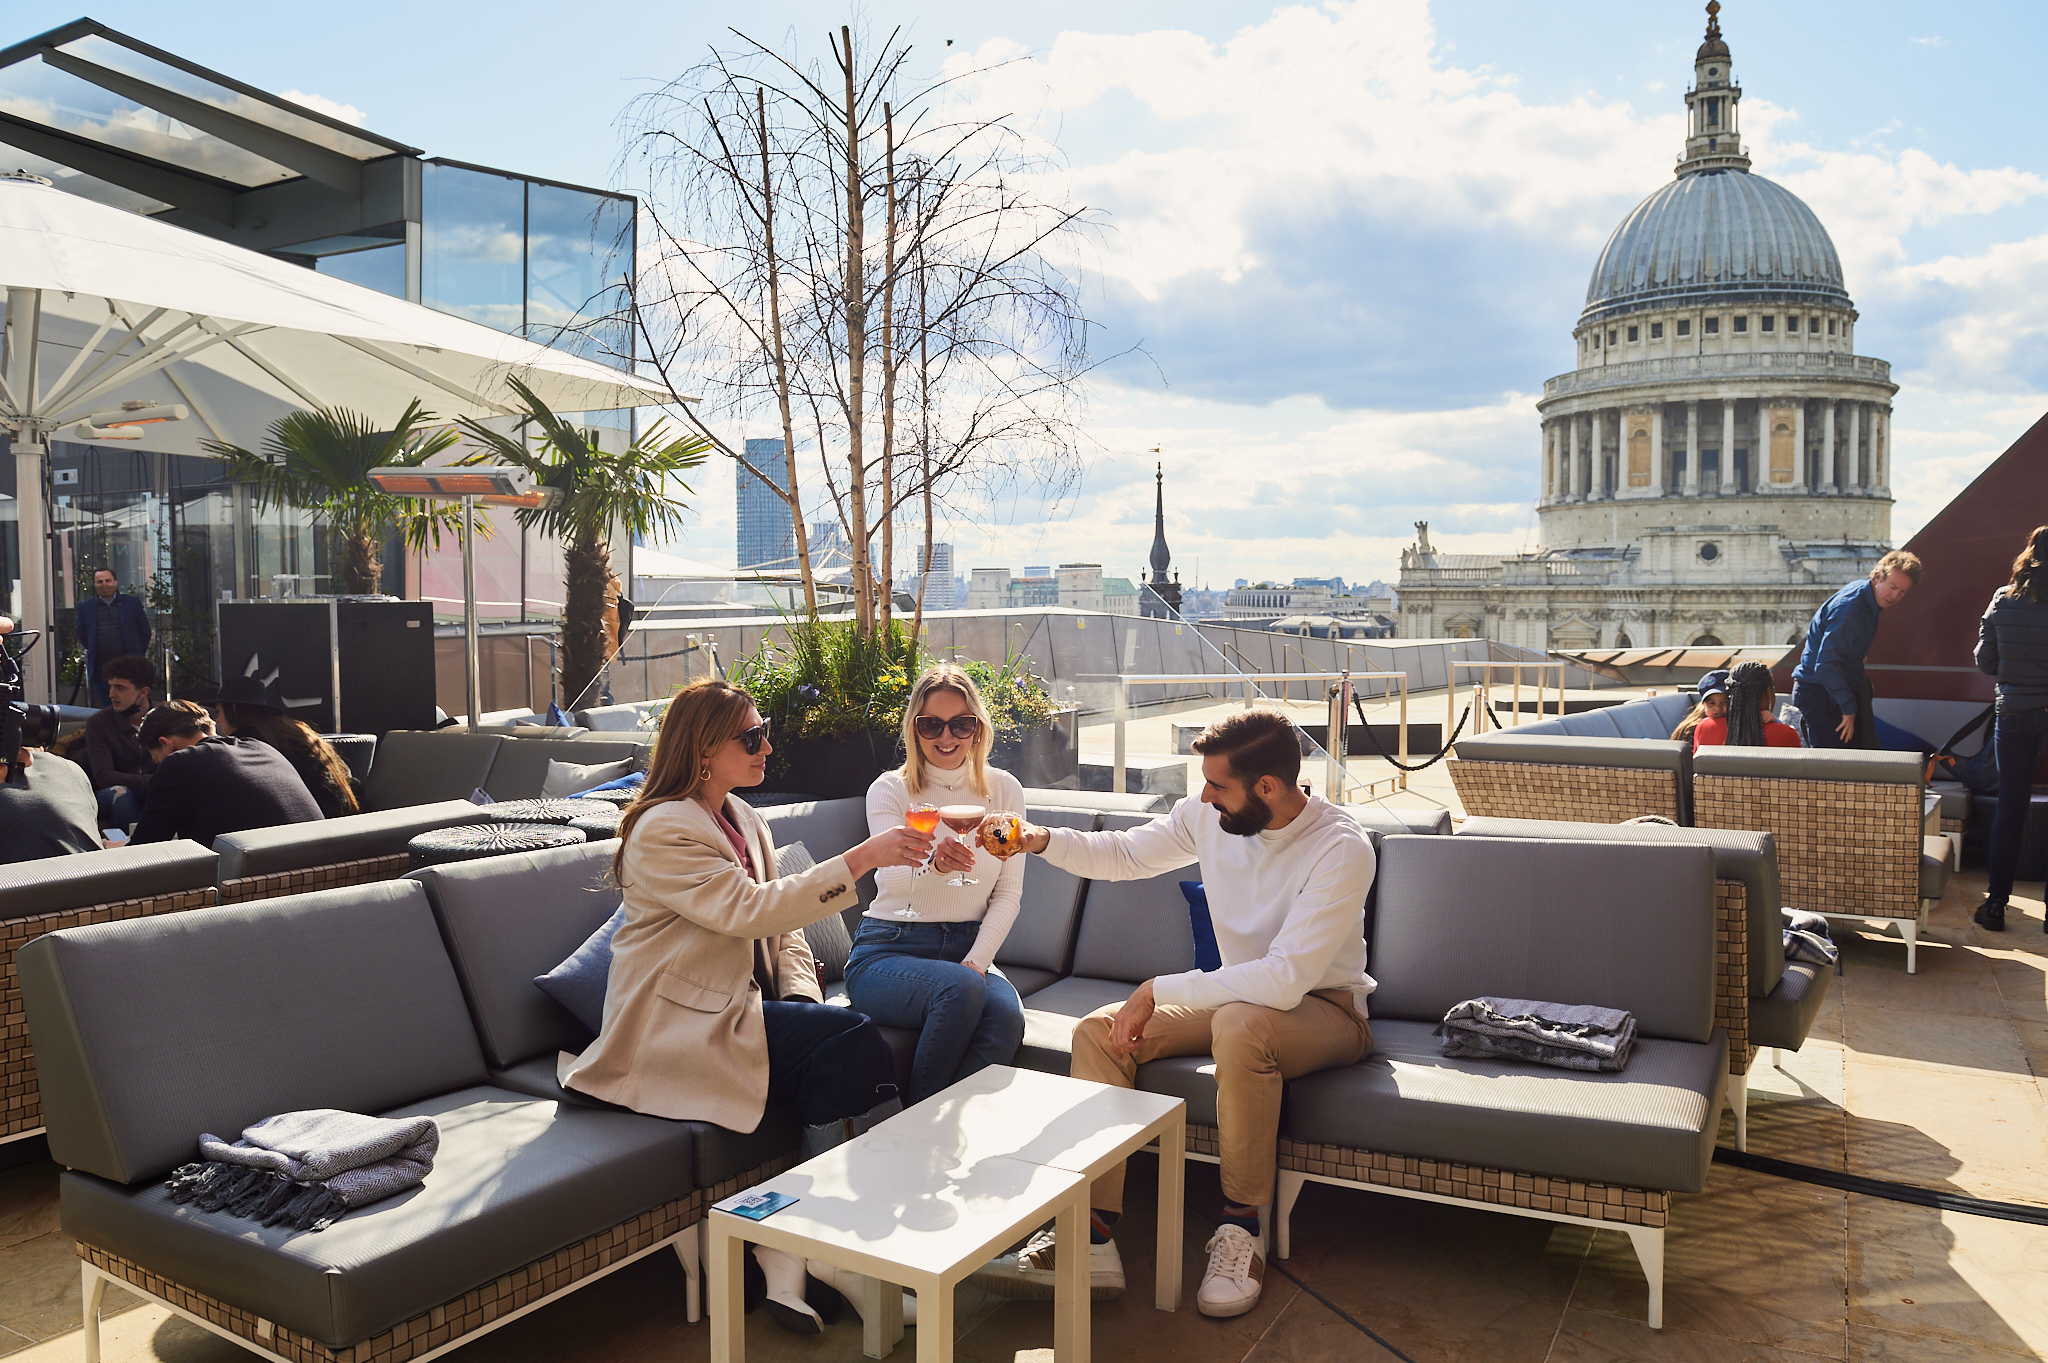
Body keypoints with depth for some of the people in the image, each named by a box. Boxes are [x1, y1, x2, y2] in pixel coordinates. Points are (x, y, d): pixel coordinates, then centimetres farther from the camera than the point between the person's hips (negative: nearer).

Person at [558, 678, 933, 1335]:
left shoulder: (743, 820, 14)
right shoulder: (662, 831, -14)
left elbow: (780, 929, 15)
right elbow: (753, 909, -26)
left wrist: (800, 995, -5)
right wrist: (862, 857, -28)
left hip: (737, 1005, 8)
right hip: (677, 1026, -8)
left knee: (838, 1065, -20)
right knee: (853, 1036, -23)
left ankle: (790, 1259, -13)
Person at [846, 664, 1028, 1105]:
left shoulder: (1004, 790, 7)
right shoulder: (890, 790, -2)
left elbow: (1009, 892, 4)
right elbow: (892, 875, -22)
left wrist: (976, 962, -12)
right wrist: (934, 862, -46)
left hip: (969, 949, 3)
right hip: (889, 950, -2)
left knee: (1006, 1016, -30)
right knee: (960, 988, -34)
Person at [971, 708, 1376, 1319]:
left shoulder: (1342, 849, -27)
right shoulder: (1209, 815, -7)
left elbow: (1285, 980, -34)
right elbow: (1124, 854, 8)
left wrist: (1157, 991, -29)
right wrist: (1043, 840, -12)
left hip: (1326, 1010, -6)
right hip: (1239, 994, 7)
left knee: (1240, 1025, -40)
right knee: (1097, 1031, -11)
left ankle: (1241, 1228, -20)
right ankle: (1090, 1239, -15)